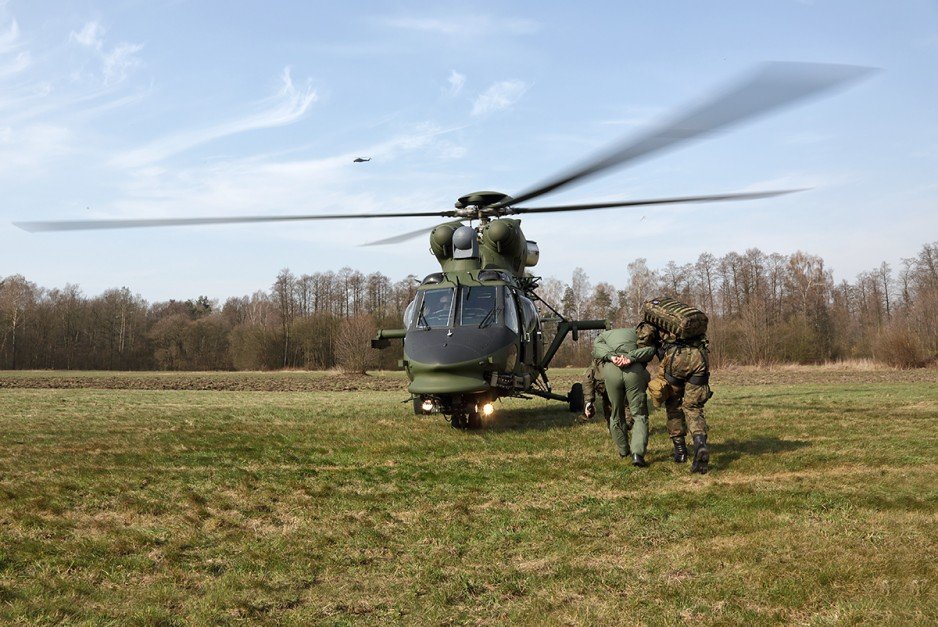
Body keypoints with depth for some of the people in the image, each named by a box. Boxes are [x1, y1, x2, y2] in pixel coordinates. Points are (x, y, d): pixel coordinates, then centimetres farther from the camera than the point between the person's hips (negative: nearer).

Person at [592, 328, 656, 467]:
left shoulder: (603, 335, 35)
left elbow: (597, 347, 9)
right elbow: (650, 349, 9)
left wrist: (611, 356, -7)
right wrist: (631, 358, -4)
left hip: (611, 370, 1)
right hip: (634, 371, -1)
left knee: (617, 414, 20)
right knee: (639, 415, 5)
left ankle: (623, 450, 32)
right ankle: (637, 453, -13)